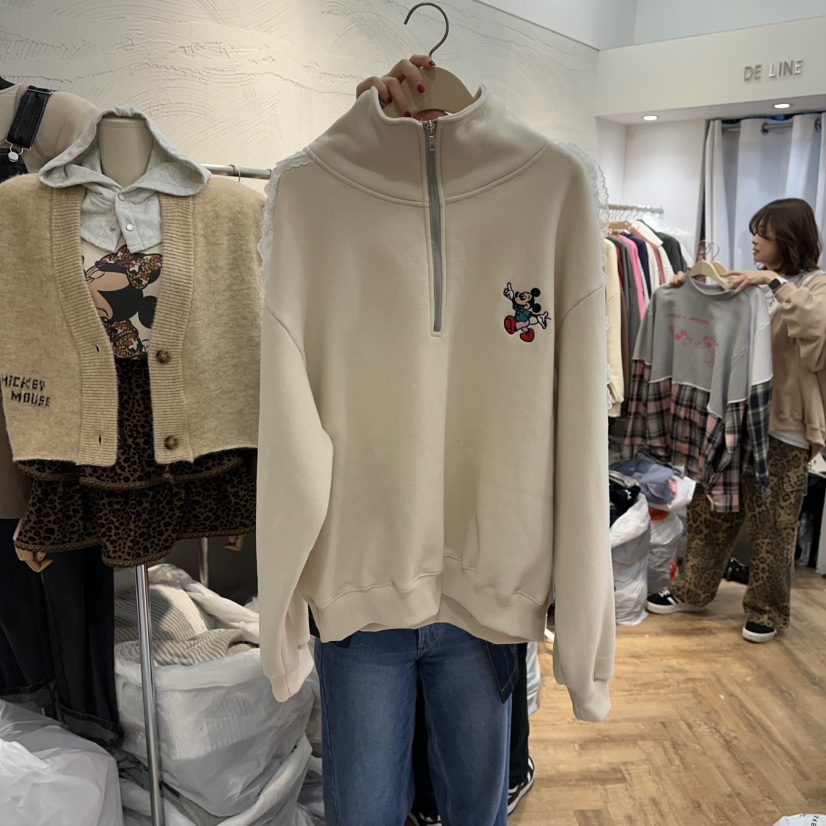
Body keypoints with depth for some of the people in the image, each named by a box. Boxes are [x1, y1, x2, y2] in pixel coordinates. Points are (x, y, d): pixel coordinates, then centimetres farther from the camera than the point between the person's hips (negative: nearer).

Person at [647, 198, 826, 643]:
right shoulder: (752, 284, 10)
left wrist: (778, 285, -25)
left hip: (781, 427, -5)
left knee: (771, 522, 7)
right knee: (710, 508, 11)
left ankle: (768, 608, 26)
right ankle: (692, 590, 26)